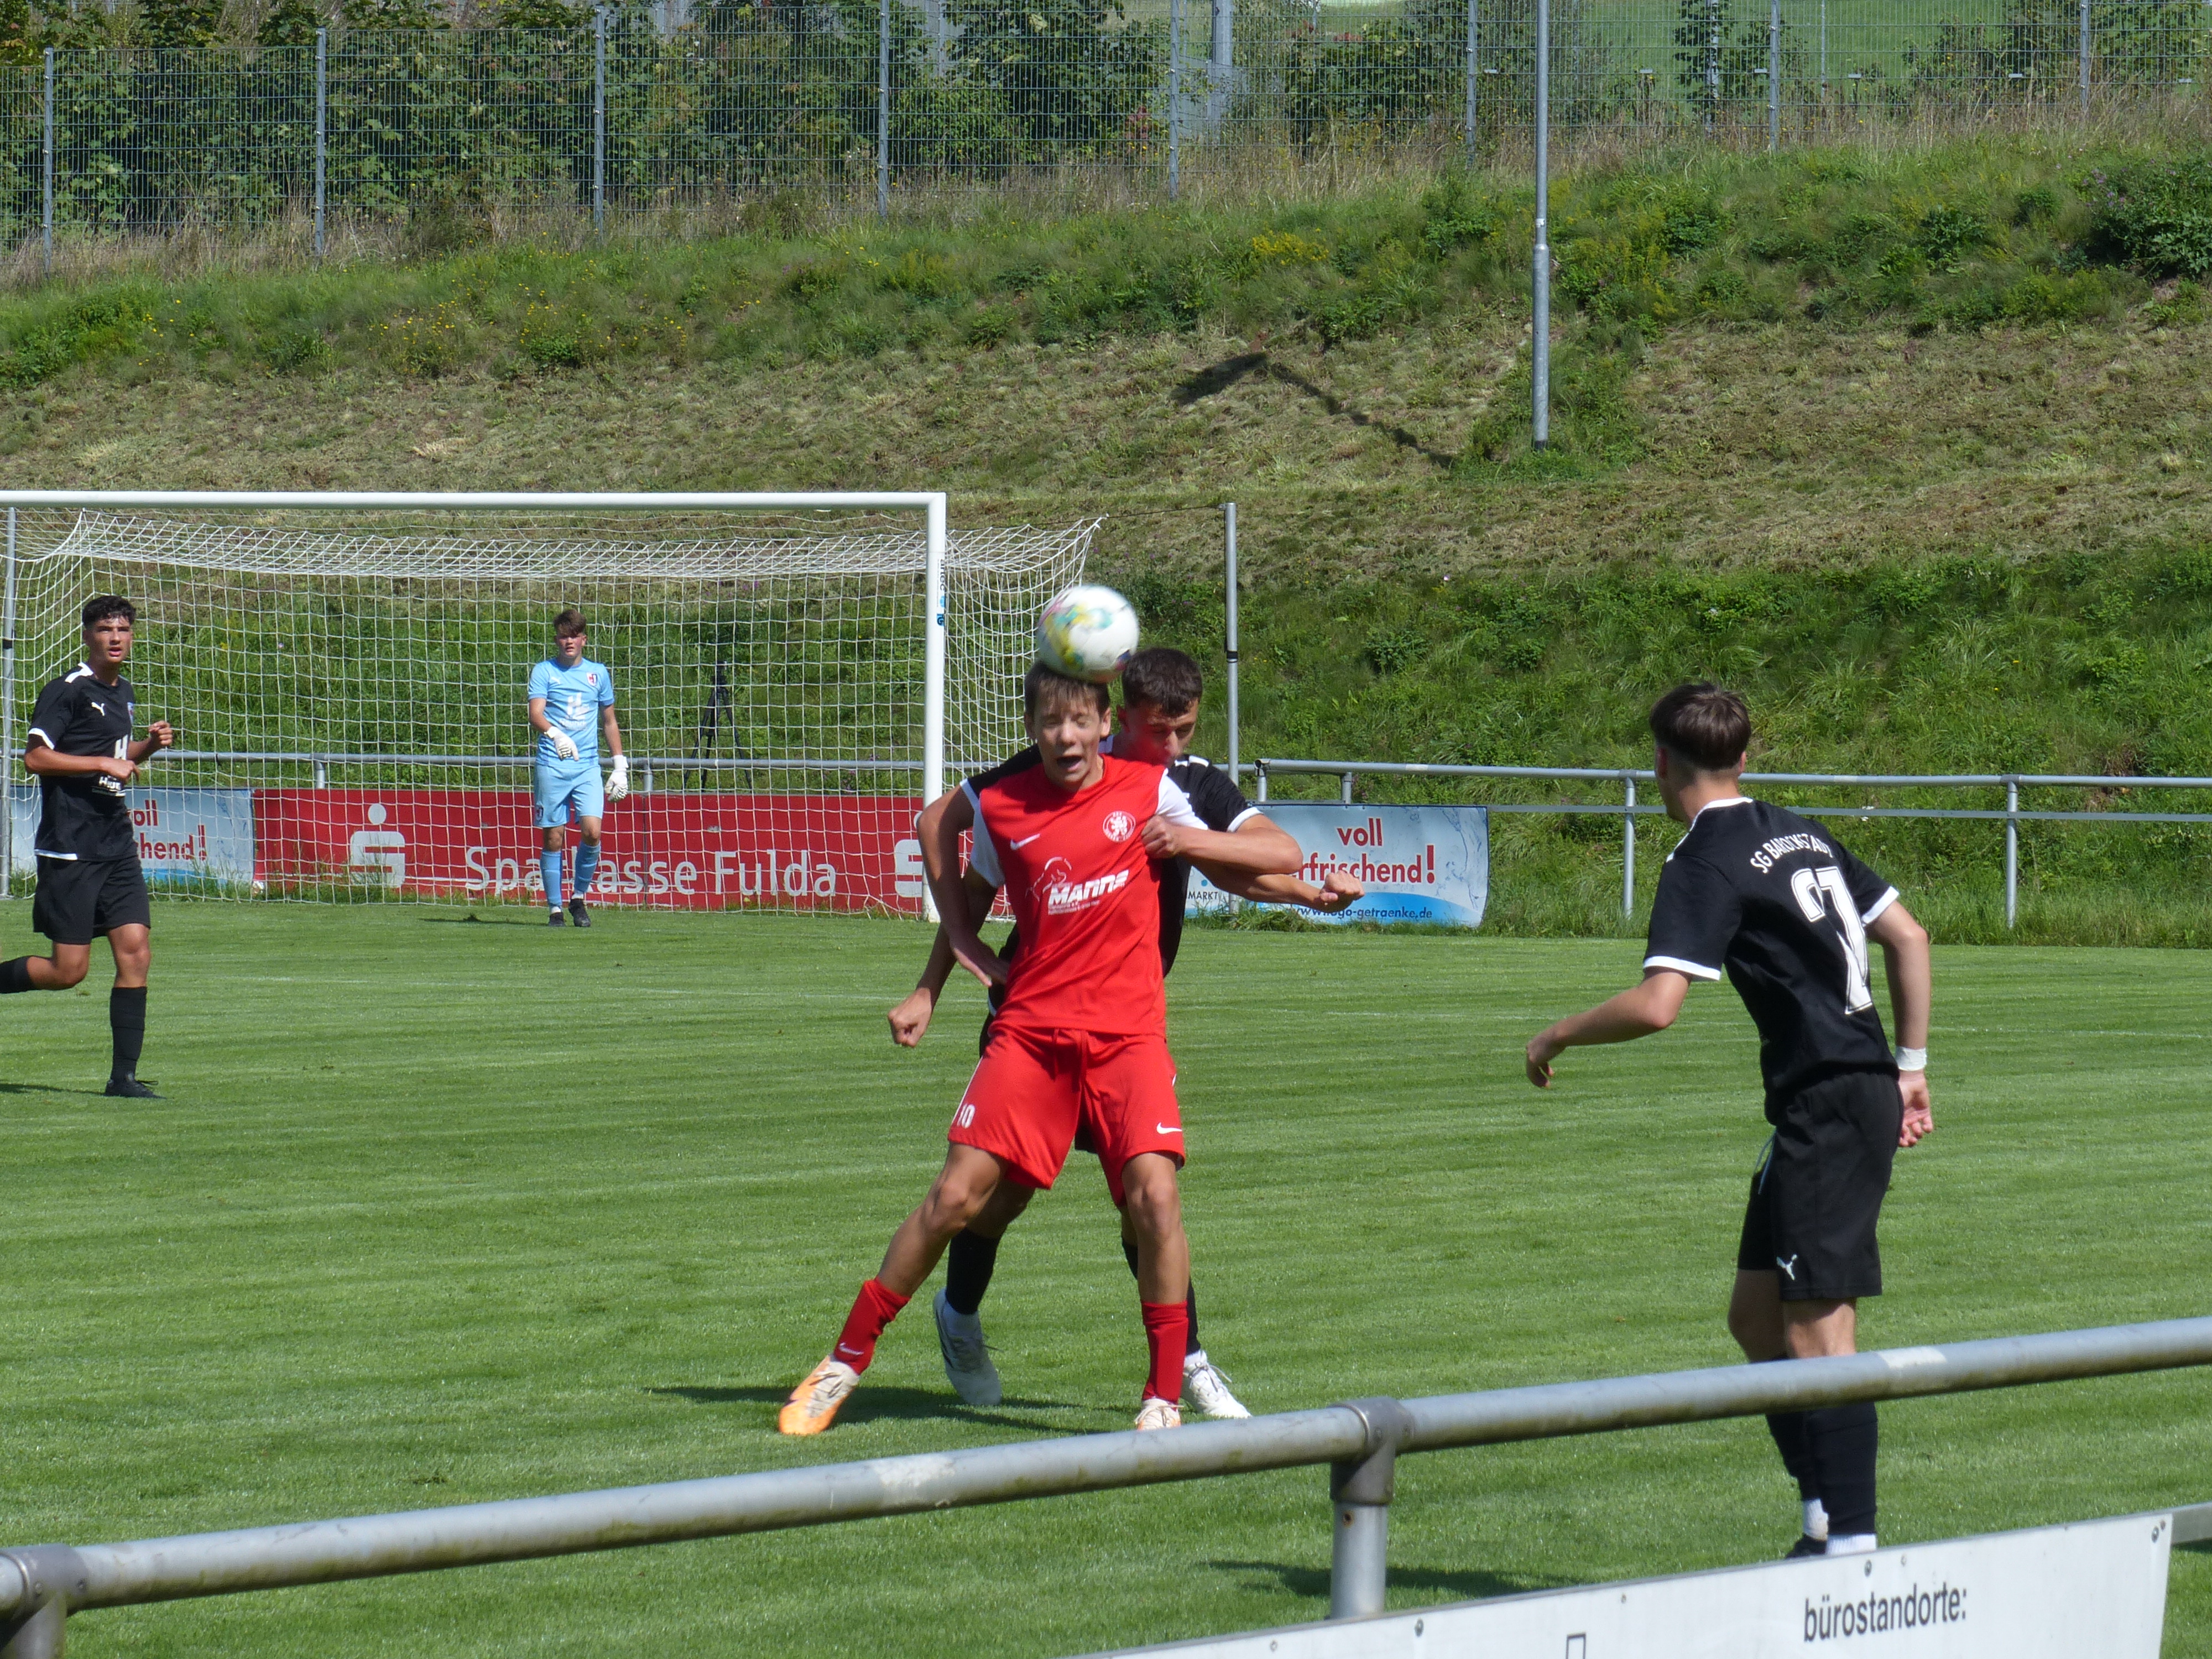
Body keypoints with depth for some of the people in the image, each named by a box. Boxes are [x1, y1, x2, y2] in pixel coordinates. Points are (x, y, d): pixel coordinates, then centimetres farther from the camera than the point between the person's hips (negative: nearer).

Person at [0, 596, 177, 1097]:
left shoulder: (124, 693, 16)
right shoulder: (68, 691, -8)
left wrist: (149, 745, 12)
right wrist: (105, 763, -17)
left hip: (117, 847, 7)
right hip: (70, 852, -7)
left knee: (136, 953, -3)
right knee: (68, 971, -9)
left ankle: (124, 1074, 1)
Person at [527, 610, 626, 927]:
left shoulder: (598, 673, 12)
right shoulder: (544, 671, 3)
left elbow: (610, 722, 20)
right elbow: (535, 714, -11)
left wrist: (620, 767, 13)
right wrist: (555, 735, -32)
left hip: (588, 766, 2)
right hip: (551, 766, -2)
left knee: (592, 831, -13)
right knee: (554, 838, -2)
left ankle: (579, 898, 6)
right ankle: (554, 907, 8)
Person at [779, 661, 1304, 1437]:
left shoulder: (1150, 790, 1)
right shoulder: (1000, 806, 5)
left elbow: (1284, 857, 8)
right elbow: (967, 888, 26)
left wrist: (1193, 840, -7)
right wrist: (966, 947, 6)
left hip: (1128, 1031, -1)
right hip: (1031, 1025, 1)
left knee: (1154, 1192, -20)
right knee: (957, 1194, -7)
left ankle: (1165, 1396, -7)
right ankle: (845, 1361, 9)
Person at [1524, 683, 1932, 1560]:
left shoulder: (1706, 864, -10)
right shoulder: (1799, 834, 16)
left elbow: (1655, 1004, -21)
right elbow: (1908, 937, 18)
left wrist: (1557, 1036, -4)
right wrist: (1911, 1067, 23)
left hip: (1828, 1108, -9)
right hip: (1863, 1088, 9)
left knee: (1816, 1331, -8)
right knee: (1757, 1318, 13)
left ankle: (1851, 1542, -10)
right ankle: (1826, 1517, 13)